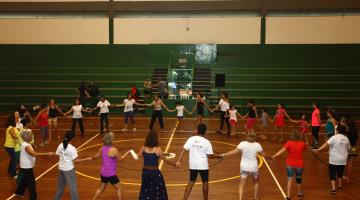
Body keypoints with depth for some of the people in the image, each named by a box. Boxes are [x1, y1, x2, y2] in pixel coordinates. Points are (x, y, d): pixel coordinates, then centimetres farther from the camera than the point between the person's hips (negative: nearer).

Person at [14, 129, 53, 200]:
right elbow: (34, 154, -41)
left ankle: (19, 192, 44)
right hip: (27, 167, -10)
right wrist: (47, 153, -43)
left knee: (25, 180, 27)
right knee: (31, 183, -2)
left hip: (26, 166, 10)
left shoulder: (25, 144, 6)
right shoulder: (26, 146, -26)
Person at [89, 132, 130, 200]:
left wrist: (91, 158, 36)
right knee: (118, 188, 11)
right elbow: (120, 158, -8)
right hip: (111, 174, -7)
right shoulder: (114, 150, -21)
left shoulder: (102, 148, -2)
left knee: (101, 188, 24)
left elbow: (96, 156, 14)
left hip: (103, 173, 7)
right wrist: (128, 152, 1)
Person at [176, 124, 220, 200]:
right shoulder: (207, 142, -9)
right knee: (205, 182, 15)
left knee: (191, 182, 16)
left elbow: (183, 150, -10)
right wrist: (216, 156, 11)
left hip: (193, 165, 3)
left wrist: (179, 161, -11)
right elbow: (209, 156, -8)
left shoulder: (191, 139, -4)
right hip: (203, 165, -3)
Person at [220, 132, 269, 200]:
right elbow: (263, 154, 2)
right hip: (253, 167, 1)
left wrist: (223, 155, -10)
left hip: (244, 167, -1)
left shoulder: (243, 144, -12)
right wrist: (269, 157, 22)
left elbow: (234, 152, -16)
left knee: (242, 184, 4)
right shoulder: (257, 145, -9)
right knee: (256, 182, 27)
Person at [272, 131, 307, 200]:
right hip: (299, 164, 1)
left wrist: (274, 156, -28)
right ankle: (299, 192, 39)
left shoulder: (289, 143, -14)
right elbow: (306, 149, 13)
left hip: (290, 164, -1)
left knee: (290, 180, 5)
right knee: (299, 178, 22)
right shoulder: (302, 144, -9)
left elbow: (282, 150, -25)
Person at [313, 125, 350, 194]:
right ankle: (340, 186, 35)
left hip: (334, 160, -5)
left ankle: (333, 189, -8)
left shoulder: (334, 137, -15)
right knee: (340, 173, 24)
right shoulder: (346, 139, 3)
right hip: (343, 160, 5)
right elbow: (348, 149, 13)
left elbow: (326, 144, -26)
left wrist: (318, 150, -32)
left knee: (332, 174, 0)